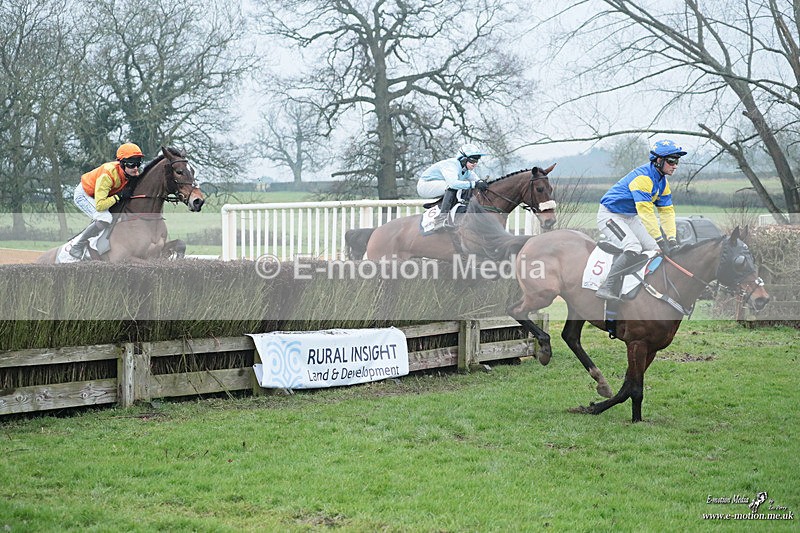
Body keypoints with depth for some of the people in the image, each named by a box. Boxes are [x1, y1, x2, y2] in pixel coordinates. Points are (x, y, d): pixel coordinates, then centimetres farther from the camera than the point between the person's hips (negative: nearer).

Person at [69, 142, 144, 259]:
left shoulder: (133, 173, -17)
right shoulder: (108, 174, -39)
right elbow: (100, 205, -41)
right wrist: (119, 196, -38)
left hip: (98, 194, 8)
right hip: (83, 195, -8)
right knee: (105, 219, -29)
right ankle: (77, 247, -12)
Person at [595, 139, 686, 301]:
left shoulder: (663, 182, 4)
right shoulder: (643, 177, -27)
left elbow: (667, 212, 4)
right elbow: (646, 212, -32)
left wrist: (671, 240, -8)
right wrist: (661, 240, -31)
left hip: (630, 218, 10)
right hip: (610, 215, -10)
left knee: (655, 249, 2)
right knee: (633, 248, -29)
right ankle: (607, 288, -30)